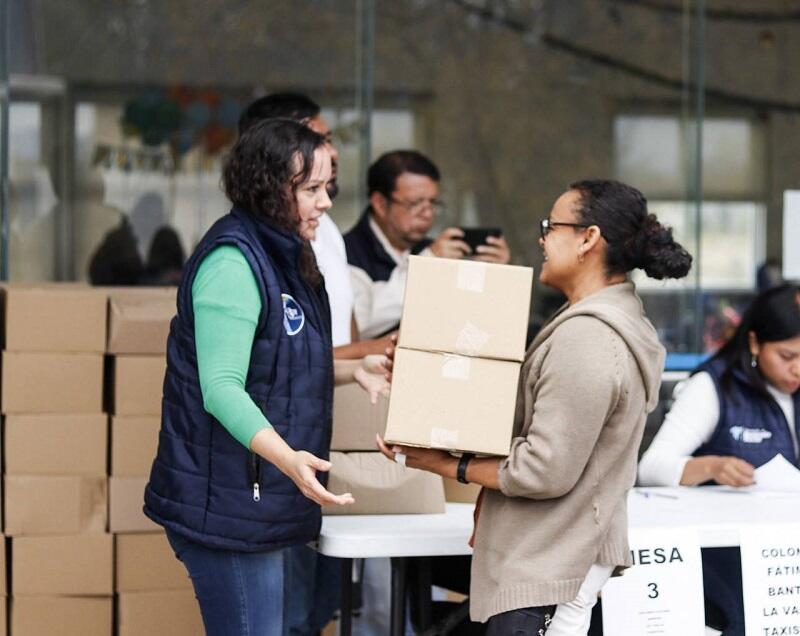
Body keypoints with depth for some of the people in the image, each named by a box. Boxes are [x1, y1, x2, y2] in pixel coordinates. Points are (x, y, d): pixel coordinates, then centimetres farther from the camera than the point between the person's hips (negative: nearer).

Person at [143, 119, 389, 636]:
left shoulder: (282, 255, 14)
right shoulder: (233, 262, -17)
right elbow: (221, 387, -24)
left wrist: (353, 370, 12)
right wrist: (286, 457, -37)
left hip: (261, 499, 10)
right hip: (228, 505, -10)